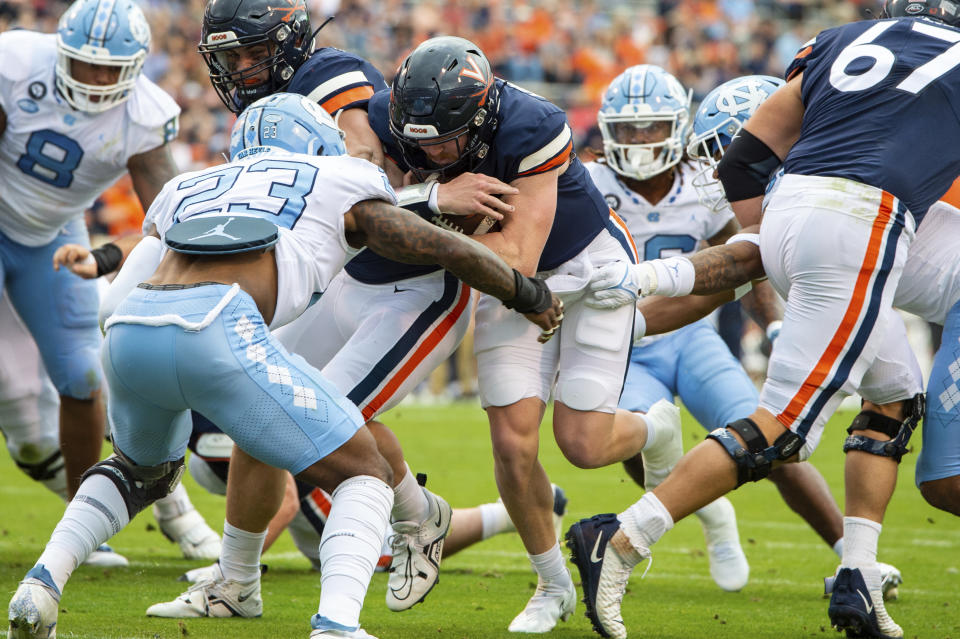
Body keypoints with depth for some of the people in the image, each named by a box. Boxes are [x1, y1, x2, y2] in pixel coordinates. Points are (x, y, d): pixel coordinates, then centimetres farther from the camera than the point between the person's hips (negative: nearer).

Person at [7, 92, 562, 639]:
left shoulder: (187, 189, 34)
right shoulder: (339, 186, 25)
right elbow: (453, 252, 27)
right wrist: (529, 297, 44)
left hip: (126, 335, 5)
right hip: (215, 329, -5)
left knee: (144, 468, 37)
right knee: (365, 476, 10)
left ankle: (44, 580, 19)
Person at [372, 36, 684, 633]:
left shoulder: (531, 128, -37)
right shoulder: (394, 119, -23)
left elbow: (517, 260, -35)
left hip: (589, 265, -4)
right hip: (511, 285, 4)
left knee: (583, 443, -6)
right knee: (514, 443, -5)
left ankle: (659, 429, 30)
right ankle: (554, 585, 17)